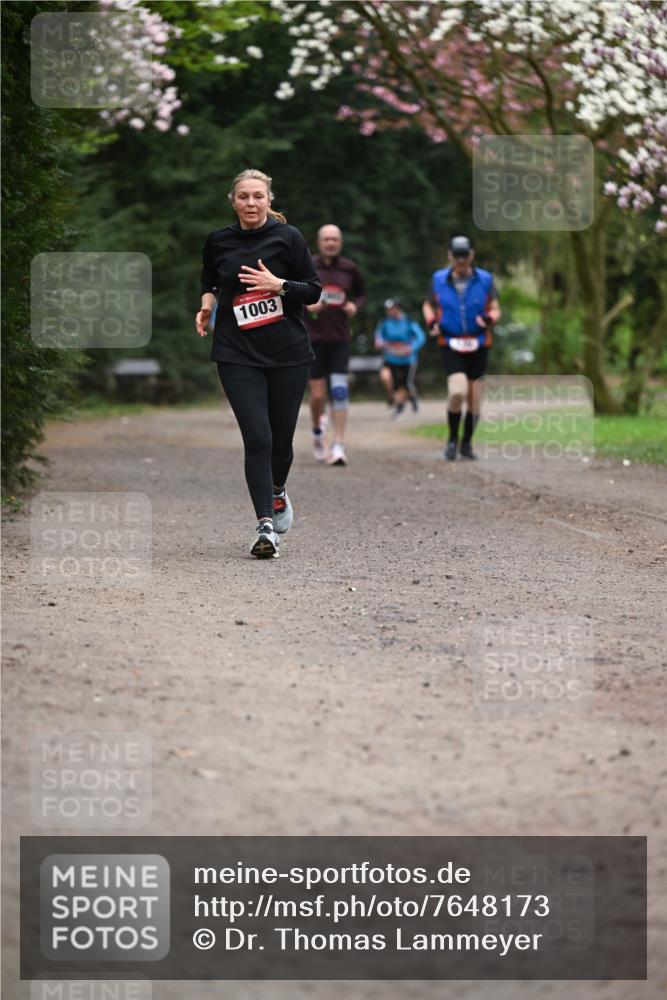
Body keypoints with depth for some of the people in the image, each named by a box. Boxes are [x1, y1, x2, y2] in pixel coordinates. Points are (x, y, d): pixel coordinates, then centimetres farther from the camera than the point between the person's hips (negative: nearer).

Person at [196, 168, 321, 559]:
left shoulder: (287, 237, -1)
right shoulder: (218, 242, 6)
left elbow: (313, 290, -1)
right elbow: (210, 282, 24)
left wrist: (278, 285, -17)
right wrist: (207, 304, 3)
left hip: (289, 353, 0)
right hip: (238, 355, 0)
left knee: (281, 439, 8)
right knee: (257, 438, -12)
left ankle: (278, 492, 40)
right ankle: (265, 525, -12)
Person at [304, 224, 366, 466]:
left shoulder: (349, 269, 4)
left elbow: (361, 293, 20)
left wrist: (355, 305, -1)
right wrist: (305, 304, -12)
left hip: (339, 339, 1)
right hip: (313, 338, -1)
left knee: (339, 391, -12)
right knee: (317, 395, 0)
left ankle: (339, 447, -10)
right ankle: (317, 431, 31)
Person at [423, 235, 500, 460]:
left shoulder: (485, 280, 0)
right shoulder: (439, 280, 2)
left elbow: (495, 309, 6)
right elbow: (428, 305, 17)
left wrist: (488, 318, -17)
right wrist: (431, 321, -4)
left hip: (478, 346, 1)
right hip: (450, 345, -1)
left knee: (474, 399, 4)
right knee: (458, 391, -20)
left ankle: (466, 444, 22)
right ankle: (453, 439, 1)